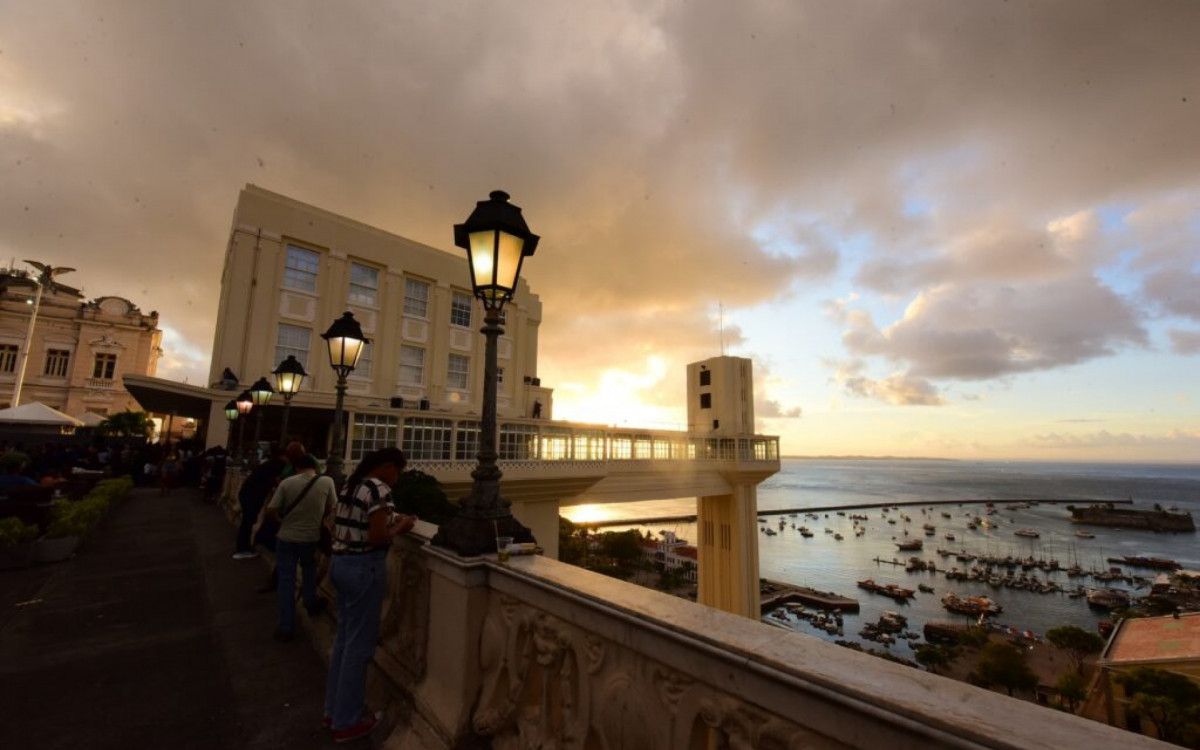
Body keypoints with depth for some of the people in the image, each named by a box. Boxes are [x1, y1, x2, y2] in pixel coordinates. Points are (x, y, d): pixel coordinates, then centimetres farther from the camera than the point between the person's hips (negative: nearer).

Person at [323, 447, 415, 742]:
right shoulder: (379, 489, -18)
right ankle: (346, 722, 21)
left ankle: (333, 710, 36)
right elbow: (377, 538, -23)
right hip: (364, 567, -9)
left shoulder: (350, 485, 10)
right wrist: (401, 527, -5)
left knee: (344, 638, 21)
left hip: (340, 563, 9)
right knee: (359, 644, 6)